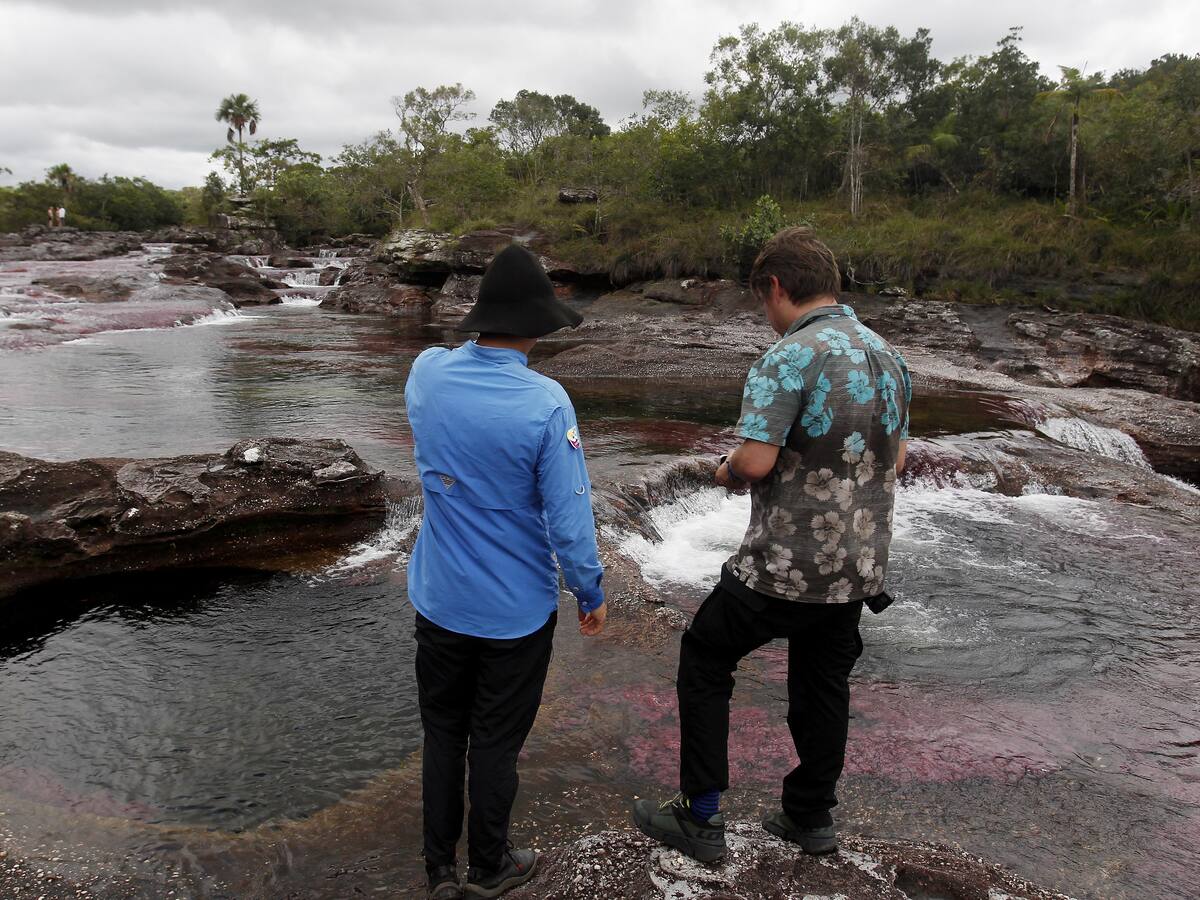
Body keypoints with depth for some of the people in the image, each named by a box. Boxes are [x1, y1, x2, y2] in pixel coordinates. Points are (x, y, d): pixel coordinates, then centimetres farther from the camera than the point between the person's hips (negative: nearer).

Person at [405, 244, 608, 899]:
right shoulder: (545, 403, -23)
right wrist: (591, 595, -4)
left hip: (440, 599, 4)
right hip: (518, 609, -4)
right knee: (496, 742, 14)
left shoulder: (427, 372, -9)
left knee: (443, 731, 20)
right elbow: (569, 518, -19)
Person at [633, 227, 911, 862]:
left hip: (786, 566, -7)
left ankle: (700, 818, 17)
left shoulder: (788, 360, -19)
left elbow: (755, 461, -25)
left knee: (704, 660, 11)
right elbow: (894, 458, 14)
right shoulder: (888, 357, 6)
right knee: (823, 683, 22)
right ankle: (812, 817, 36)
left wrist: (727, 472, -4)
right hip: (859, 566, 7)